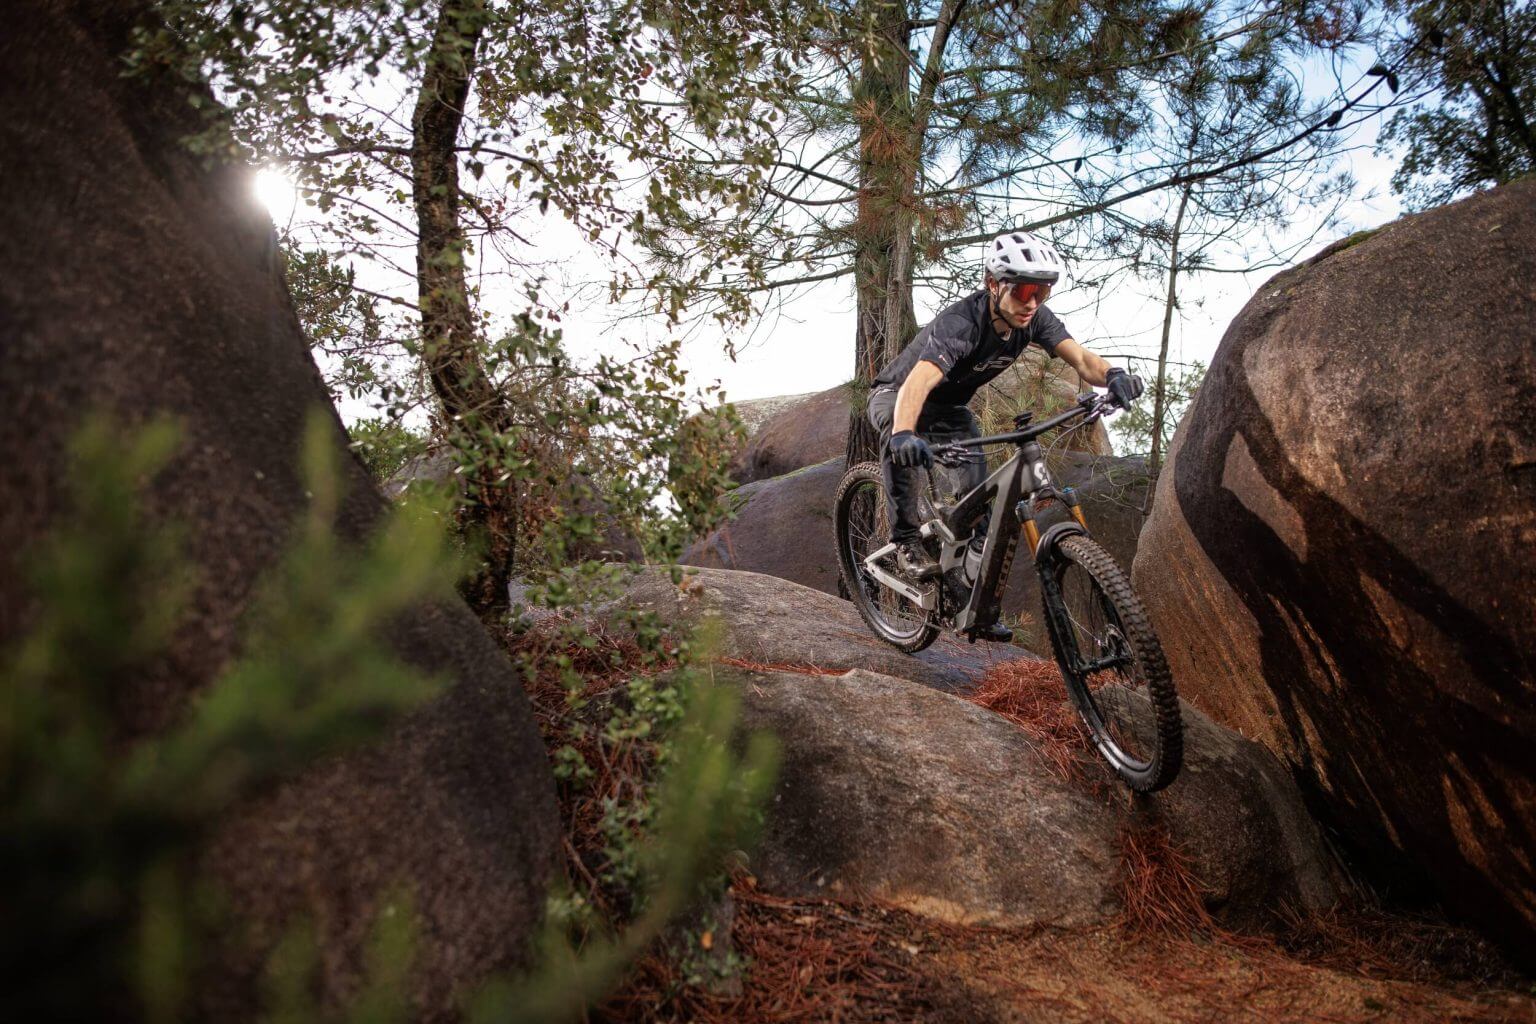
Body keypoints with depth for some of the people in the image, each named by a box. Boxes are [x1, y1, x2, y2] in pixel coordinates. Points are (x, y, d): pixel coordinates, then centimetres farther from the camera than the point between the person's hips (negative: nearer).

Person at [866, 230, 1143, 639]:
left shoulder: (1034, 319, -17)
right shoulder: (961, 323, -38)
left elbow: (1079, 357, -28)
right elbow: (917, 382, -53)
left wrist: (1112, 376, -51)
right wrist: (904, 434, -72)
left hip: (949, 408, 6)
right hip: (895, 395, -6)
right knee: (901, 438, -40)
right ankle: (906, 540, -26)